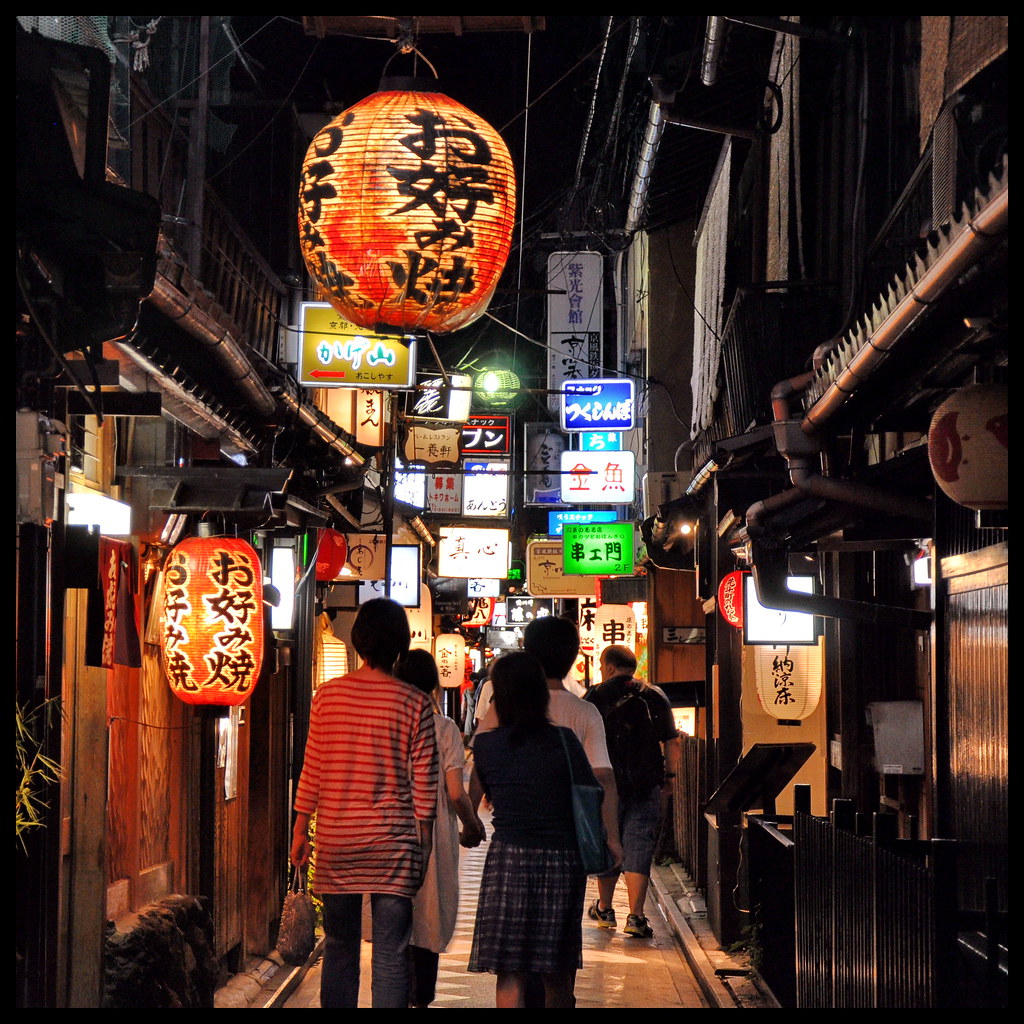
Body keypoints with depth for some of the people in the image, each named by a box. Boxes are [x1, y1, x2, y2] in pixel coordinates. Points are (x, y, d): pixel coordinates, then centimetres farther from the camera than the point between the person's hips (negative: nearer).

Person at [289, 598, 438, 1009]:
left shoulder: (327, 694, -1)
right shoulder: (415, 703, -5)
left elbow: (312, 770, 4)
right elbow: (424, 785, -2)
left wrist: (300, 829, 13)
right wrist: (423, 845, 7)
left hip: (335, 840, 2)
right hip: (393, 843, -2)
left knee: (339, 945, 12)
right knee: (391, 952, 1)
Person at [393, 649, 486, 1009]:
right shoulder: (444, 728, -8)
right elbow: (456, 793, -10)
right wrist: (472, 826, 8)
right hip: (434, 834, -2)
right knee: (430, 918, 9)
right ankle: (421, 998, 12)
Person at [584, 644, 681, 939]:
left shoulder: (595, 697, -2)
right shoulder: (655, 696, 4)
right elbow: (671, 741, 5)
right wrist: (670, 776, 15)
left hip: (606, 783, -1)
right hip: (646, 786, 1)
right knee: (639, 846, -1)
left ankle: (605, 910, 27)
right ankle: (636, 917, -9)